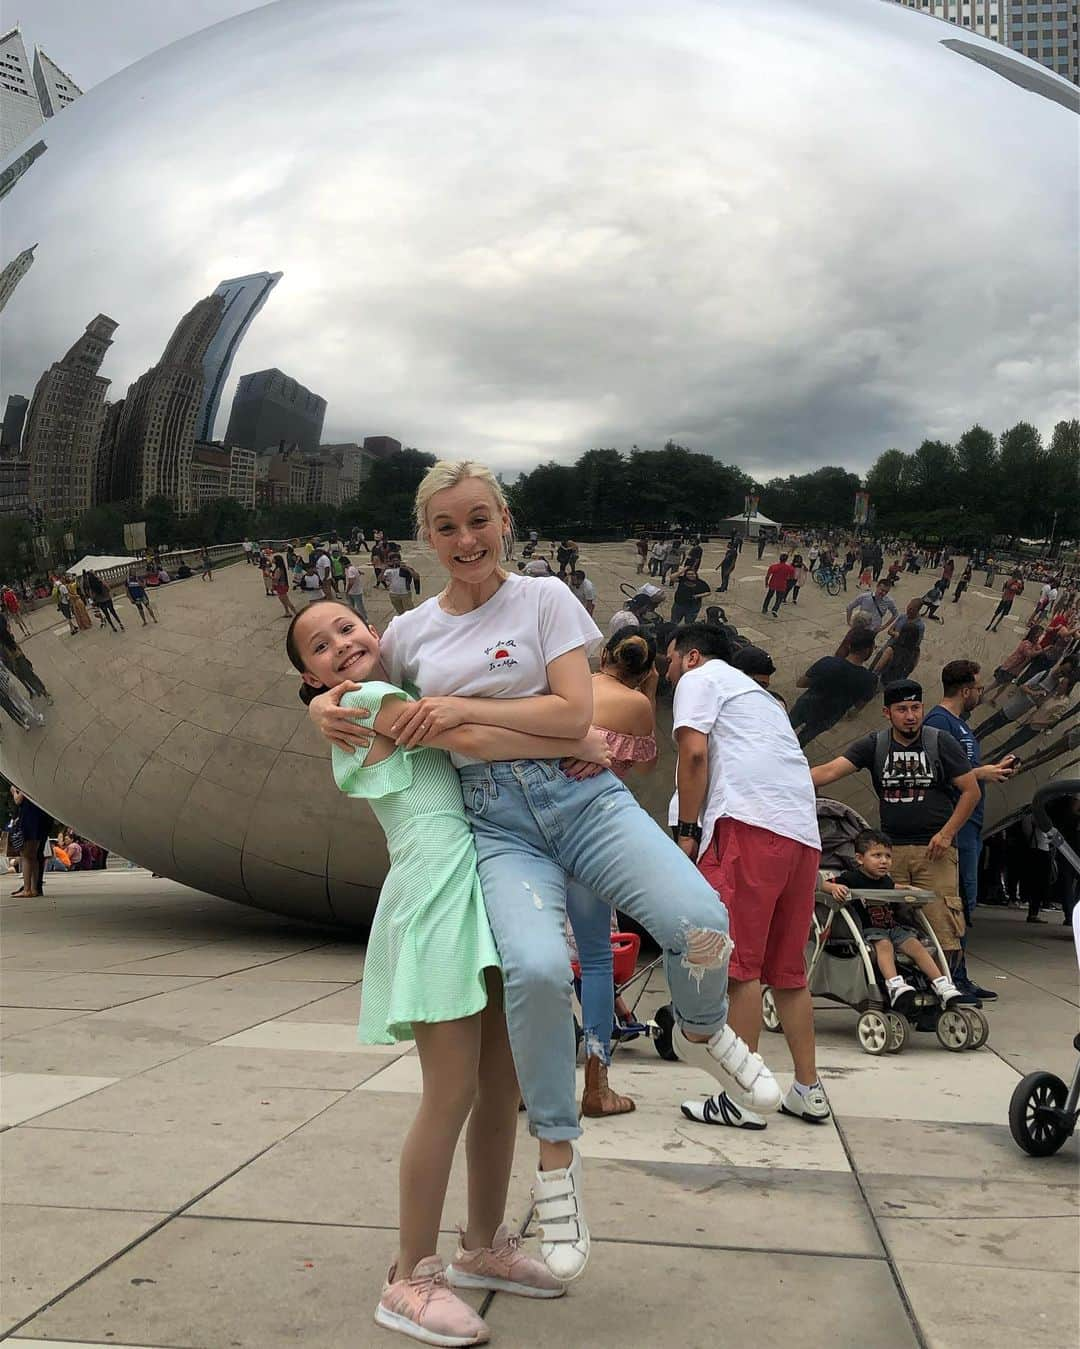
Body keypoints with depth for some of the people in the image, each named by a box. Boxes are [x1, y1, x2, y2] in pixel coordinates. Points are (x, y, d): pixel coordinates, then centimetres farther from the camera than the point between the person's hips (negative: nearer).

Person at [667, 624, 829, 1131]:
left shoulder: (699, 679, 10)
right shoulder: (755, 690, 34)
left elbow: (694, 752, -5)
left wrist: (686, 831, -2)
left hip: (750, 822, -8)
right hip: (803, 831, 8)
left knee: (739, 964, -6)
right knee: (787, 970, 13)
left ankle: (742, 1098, -5)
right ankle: (808, 1090, 16)